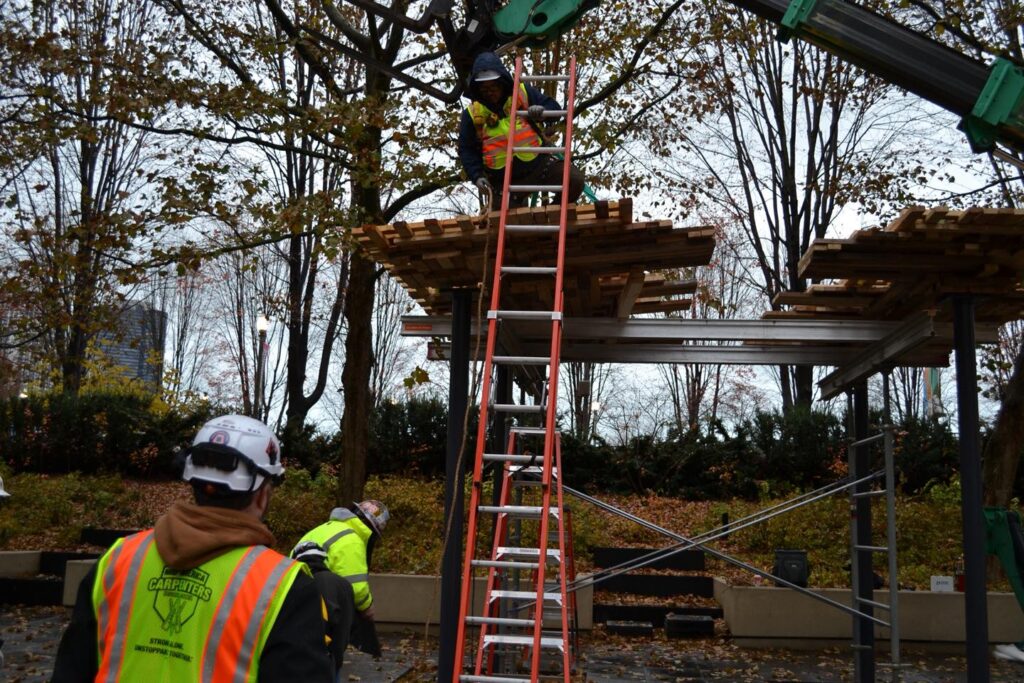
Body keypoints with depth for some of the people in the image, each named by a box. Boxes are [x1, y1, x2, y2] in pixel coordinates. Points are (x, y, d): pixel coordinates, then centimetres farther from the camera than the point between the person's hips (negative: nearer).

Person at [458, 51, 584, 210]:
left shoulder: (524, 93, 1)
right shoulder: (472, 113, 0)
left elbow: (555, 108, 4)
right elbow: (466, 150, 4)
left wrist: (542, 112, -20)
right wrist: (477, 176, -11)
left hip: (538, 163, 0)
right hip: (504, 180, 0)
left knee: (574, 179, -16)